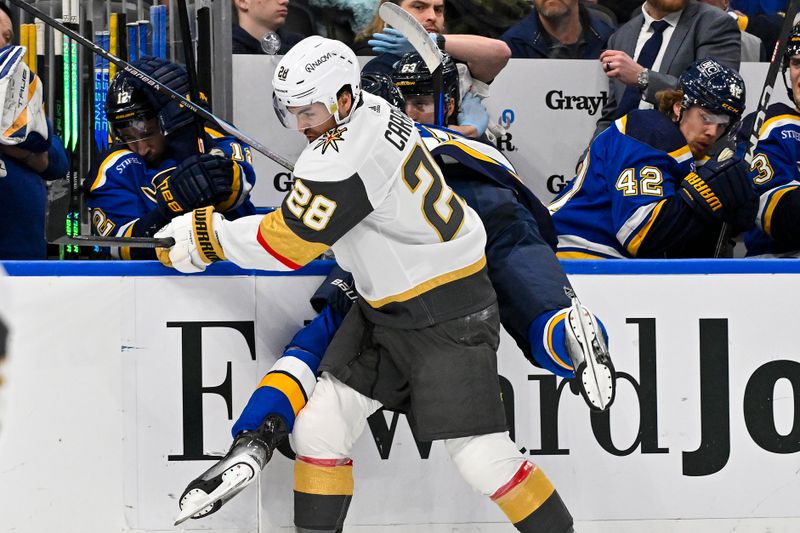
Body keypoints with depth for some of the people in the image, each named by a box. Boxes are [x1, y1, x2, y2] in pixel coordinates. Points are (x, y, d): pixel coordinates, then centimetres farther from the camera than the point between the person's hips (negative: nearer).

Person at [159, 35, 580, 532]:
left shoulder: (345, 158, -26)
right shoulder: (373, 111, 2)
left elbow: (285, 244, -21)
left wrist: (206, 235, -9)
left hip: (447, 315, -10)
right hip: (385, 309, 10)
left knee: (481, 455, -11)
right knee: (320, 426, 3)